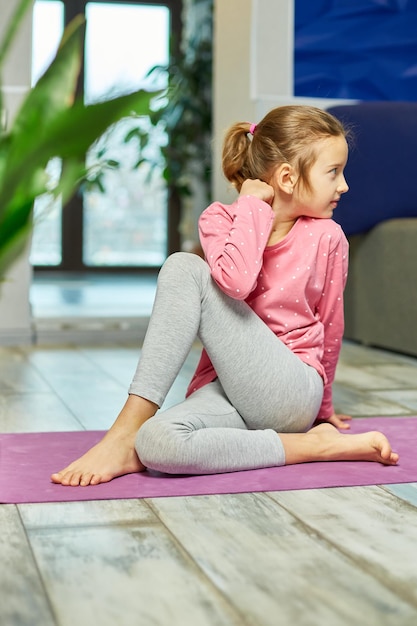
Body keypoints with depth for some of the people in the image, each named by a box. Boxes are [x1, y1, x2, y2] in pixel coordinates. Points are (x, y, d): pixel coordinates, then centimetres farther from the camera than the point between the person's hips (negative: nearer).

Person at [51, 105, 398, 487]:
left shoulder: (326, 237, 2)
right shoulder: (221, 220, 1)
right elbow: (235, 282, -22)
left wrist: (321, 404, 24)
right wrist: (253, 206, -10)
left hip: (291, 392, -1)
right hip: (225, 387, 1)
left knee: (189, 272, -20)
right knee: (156, 443, -34)